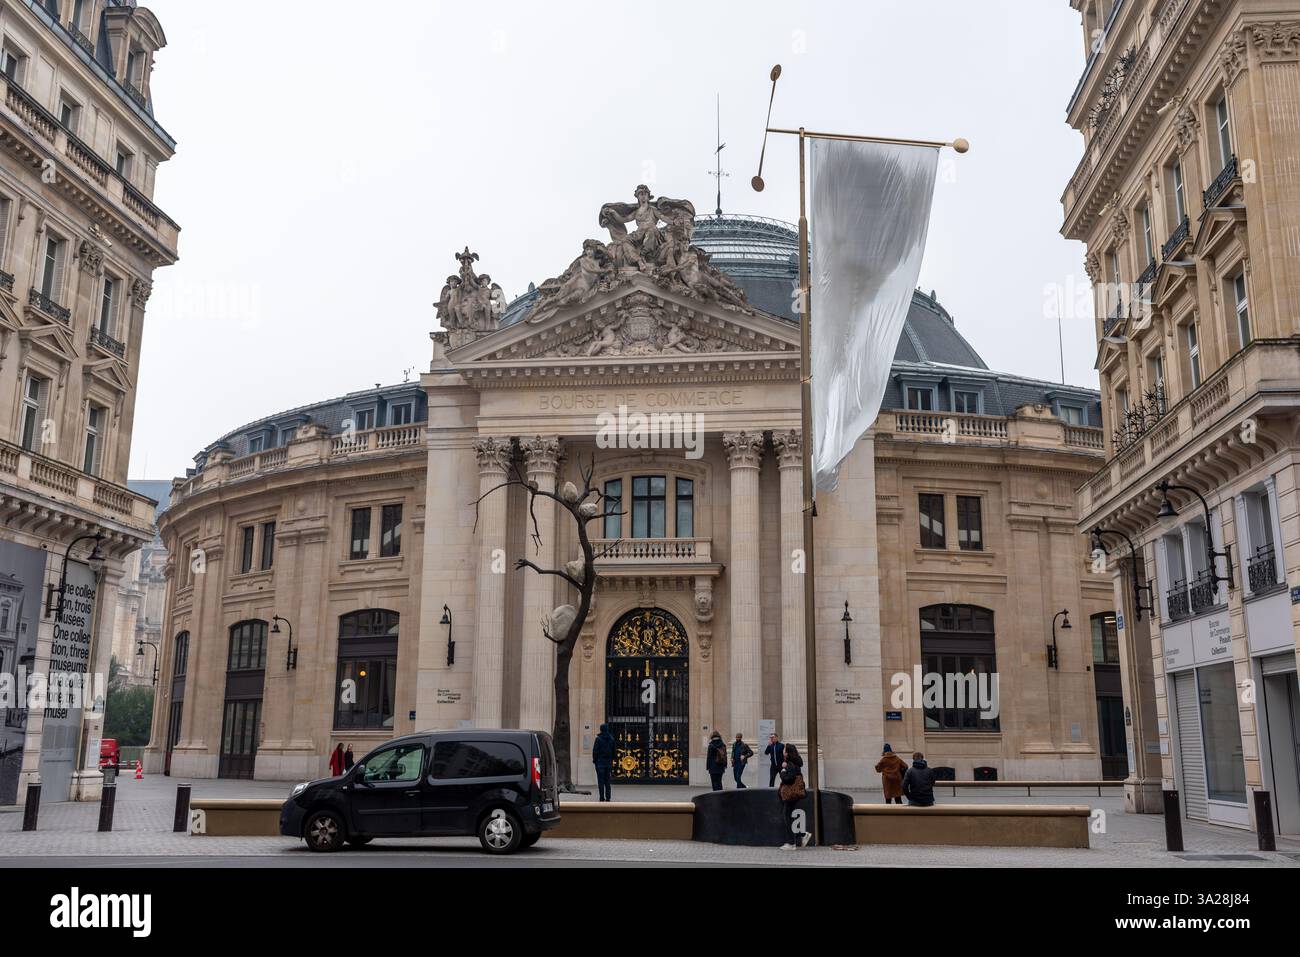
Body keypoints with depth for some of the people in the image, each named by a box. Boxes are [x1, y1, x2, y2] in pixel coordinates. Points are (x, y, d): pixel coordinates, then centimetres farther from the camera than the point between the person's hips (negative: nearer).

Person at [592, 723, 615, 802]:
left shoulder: (598, 739, -10)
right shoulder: (611, 739, 6)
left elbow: (595, 750, -10)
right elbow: (613, 751, 11)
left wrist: (594, 760, 0)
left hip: (600, 761, -5)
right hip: (608, 762, 5)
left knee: (601, 781, -2)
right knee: (607, 780, 11)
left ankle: (602, 797, -5)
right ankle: (608, 797, 8)